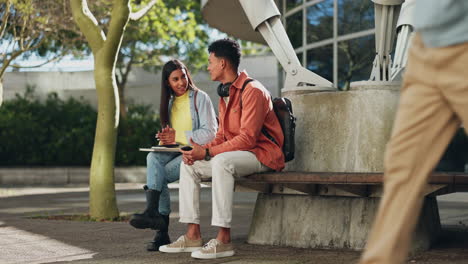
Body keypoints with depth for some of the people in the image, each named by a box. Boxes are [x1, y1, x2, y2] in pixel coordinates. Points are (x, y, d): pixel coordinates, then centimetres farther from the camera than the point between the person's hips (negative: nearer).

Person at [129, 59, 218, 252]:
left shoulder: (200, 98, 0)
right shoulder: (170, 103, 19)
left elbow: (210, 133, -9)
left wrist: (178, 136, -13)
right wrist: (166, 138, 1)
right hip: (175, 152, 5)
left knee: (156, 175, -28)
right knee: (153, 158, -29)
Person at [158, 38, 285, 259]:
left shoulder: (252, 91, -16)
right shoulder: (225, 94, 15)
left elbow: (247, 138, -24)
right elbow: (222, 136, 14)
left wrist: (208, 152, -24)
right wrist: (200, 150, -6)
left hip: (263, 154, -10)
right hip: (237, 153, 10)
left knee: (222, 161, -36)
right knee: (189, 165, 2)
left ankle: (223, 240, -35)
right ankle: (192, 236, -4)